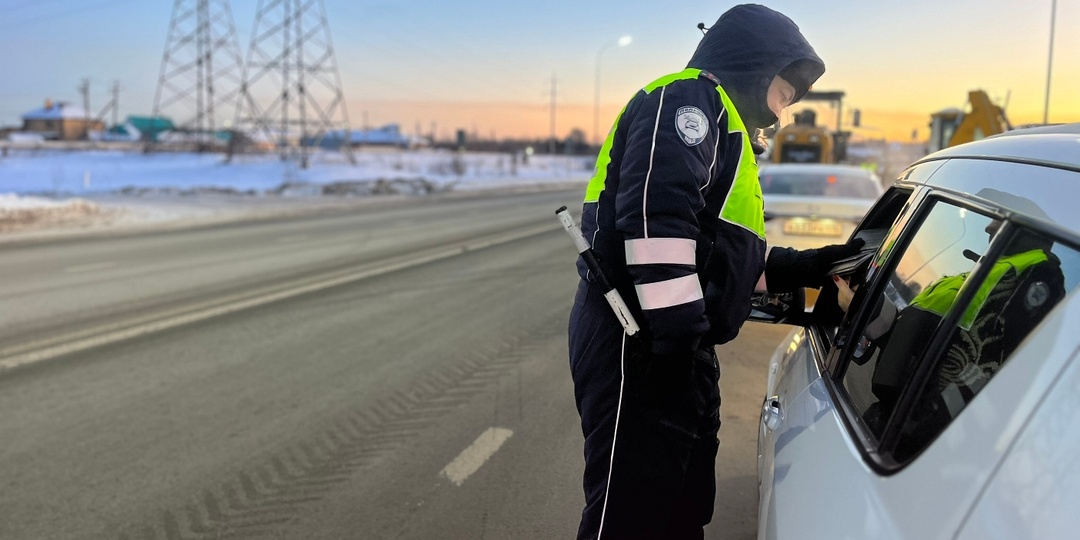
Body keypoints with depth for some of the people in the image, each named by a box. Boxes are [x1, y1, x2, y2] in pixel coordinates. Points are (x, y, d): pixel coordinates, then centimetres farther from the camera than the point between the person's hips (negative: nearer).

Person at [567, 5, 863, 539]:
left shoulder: (726, 127, 27)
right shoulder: (687, 97, -6)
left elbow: (729, 256, 26)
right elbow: (656, 218, -23)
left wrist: (819, 265, 20)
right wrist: (677, 331, -25)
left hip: (671, 348, 11)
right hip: (639, 344, -11)